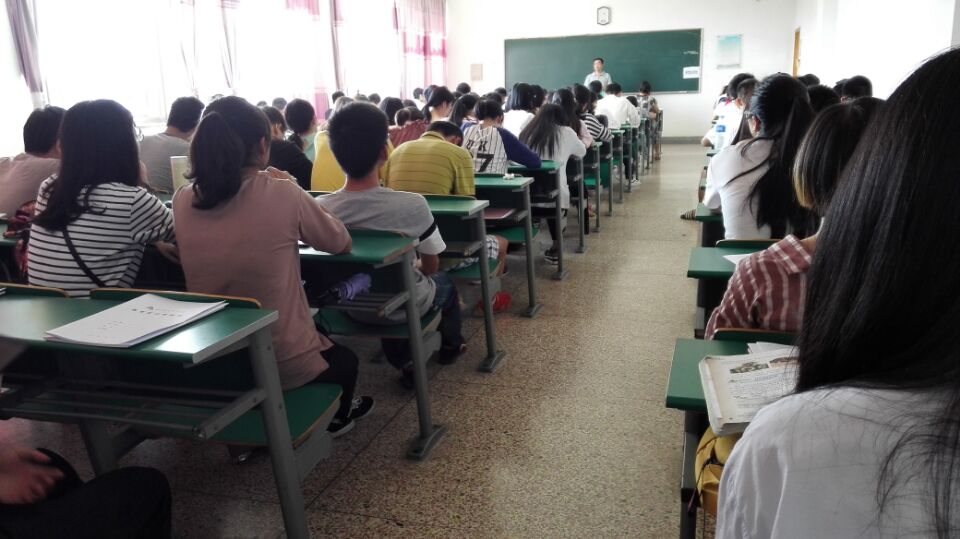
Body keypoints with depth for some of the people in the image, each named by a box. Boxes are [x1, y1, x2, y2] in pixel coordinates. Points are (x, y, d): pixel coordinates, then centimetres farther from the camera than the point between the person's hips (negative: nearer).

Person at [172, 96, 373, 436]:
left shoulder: (182, 201, -5)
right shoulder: (282, 195, -17)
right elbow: (341, 243, -2)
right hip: (283, 364, -4)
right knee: (344, 359, 32)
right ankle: (331, 419, 51)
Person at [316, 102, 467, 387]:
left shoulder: (320, 208, -20)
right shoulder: (412, 204, -28)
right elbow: (430, 266, -12)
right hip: (406, 305, -2)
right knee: (444, 282, 31)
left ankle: (405, 362, 34)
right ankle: (450, 344, 53)